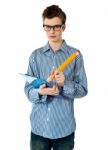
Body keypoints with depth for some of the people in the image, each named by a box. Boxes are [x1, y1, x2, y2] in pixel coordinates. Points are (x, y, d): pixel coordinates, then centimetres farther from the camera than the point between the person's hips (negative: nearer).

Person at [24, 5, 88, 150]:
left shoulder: (75, 55, -4)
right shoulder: (35, 55, 1)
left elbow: (83, 90, -3)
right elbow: (28, 89, 0)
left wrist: (65, 84, -22)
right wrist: (40, 92, -21)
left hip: (64, 127, -1)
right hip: (38, 126, 2)